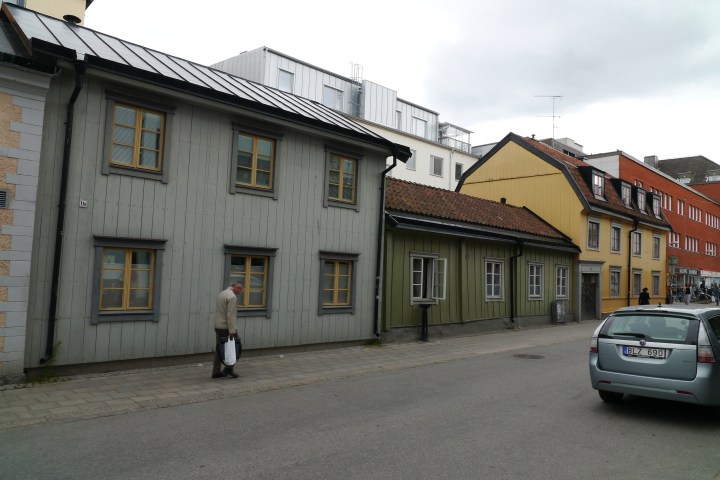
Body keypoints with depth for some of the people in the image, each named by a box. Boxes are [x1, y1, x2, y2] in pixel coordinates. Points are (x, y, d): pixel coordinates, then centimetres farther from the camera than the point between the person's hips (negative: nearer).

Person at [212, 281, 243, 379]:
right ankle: (228, 368, 0)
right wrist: (232, 331, -21)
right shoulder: (232, 297, -16)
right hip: (226, 328, -9)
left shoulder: (221, 294, 14)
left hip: (218, 327, 9)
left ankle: (216, 372, 12)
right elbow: (231, 315, -21)